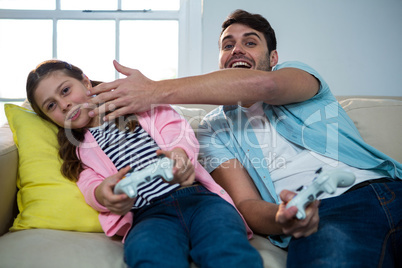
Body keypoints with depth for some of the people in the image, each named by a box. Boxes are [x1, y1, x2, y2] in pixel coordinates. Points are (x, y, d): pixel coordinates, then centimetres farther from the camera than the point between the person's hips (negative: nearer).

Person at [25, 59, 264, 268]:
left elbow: (175, 127, 10)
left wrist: (180, 152, -15)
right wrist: (102, 195, -17)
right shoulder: (77, 148, 27)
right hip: (147, 213, 0)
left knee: (229, 249, -33)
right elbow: (90, 185, 10)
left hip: (196, 194, 1)